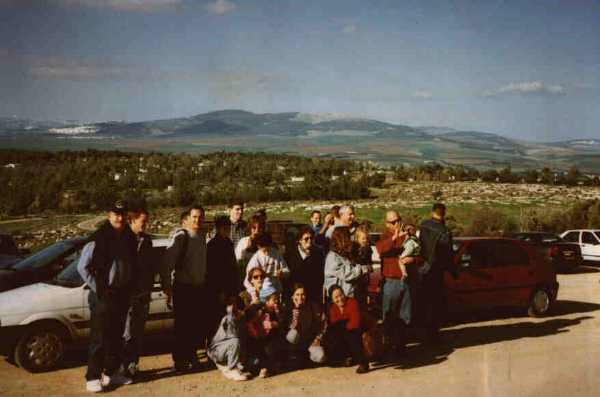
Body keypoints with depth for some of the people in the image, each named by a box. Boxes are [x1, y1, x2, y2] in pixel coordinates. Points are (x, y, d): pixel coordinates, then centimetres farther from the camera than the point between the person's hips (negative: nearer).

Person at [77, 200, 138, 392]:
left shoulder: (129, 238, 7)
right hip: (103, 296, -6)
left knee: (116, 337, 15)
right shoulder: (99, 239, -12)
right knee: (99, 338, -2)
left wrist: (129, 288, 7)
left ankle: (112, 372, 27)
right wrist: (97, 288, -12)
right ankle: (92, 378, 6)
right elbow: (82, 267, -10)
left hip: (123, 295, 6)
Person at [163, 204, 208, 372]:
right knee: (182, 324, 0)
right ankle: (180, 360, 12)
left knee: (198, 325, 11)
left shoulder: (202, 237, 11)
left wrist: (204, 279, 15)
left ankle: (191, 356, 26)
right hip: (183, 287, -7)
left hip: (199, 287, 7)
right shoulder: (180, 236, -13)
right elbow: (169, 260, -17)